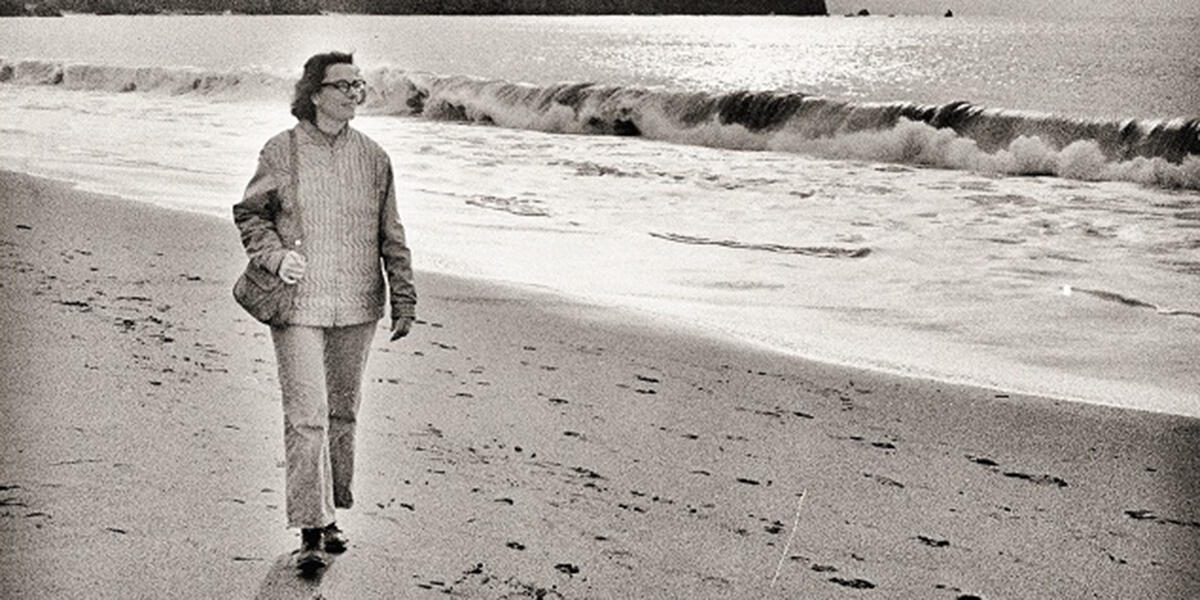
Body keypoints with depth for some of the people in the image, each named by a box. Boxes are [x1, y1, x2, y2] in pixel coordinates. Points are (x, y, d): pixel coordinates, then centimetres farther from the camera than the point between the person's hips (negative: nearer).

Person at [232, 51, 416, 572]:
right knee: (306, 418, -8)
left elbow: (391, 236, 12)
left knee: (342, 413, 11)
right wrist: (274, 255, -8)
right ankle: (310, 531, -4)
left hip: (356, 307, 3)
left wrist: (404, 299, 10)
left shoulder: (372, 157, 7)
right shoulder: (281, 152, -1)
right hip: (298, 306, -3)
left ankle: (331, 513, 26)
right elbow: (248, 213, 9)